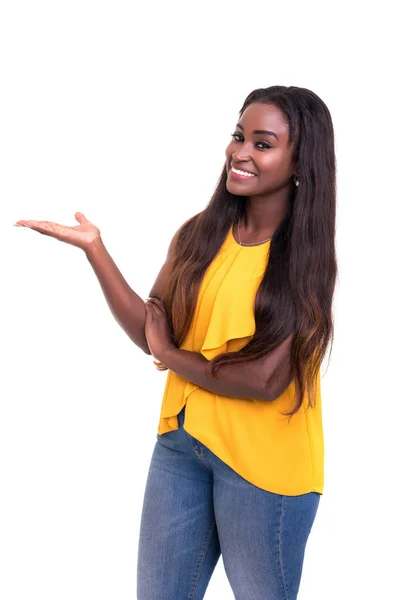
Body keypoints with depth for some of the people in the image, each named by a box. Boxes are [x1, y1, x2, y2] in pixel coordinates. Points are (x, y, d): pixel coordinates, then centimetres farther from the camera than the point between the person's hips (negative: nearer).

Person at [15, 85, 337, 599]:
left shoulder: (306, 257, -13)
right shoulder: (198, 234, 0)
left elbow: (265, 380, -20)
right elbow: (151, 334, -5)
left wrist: (174, 358, -8)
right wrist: (93, 248, -11)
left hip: (263, 461, -4)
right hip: (180, 441, 5)